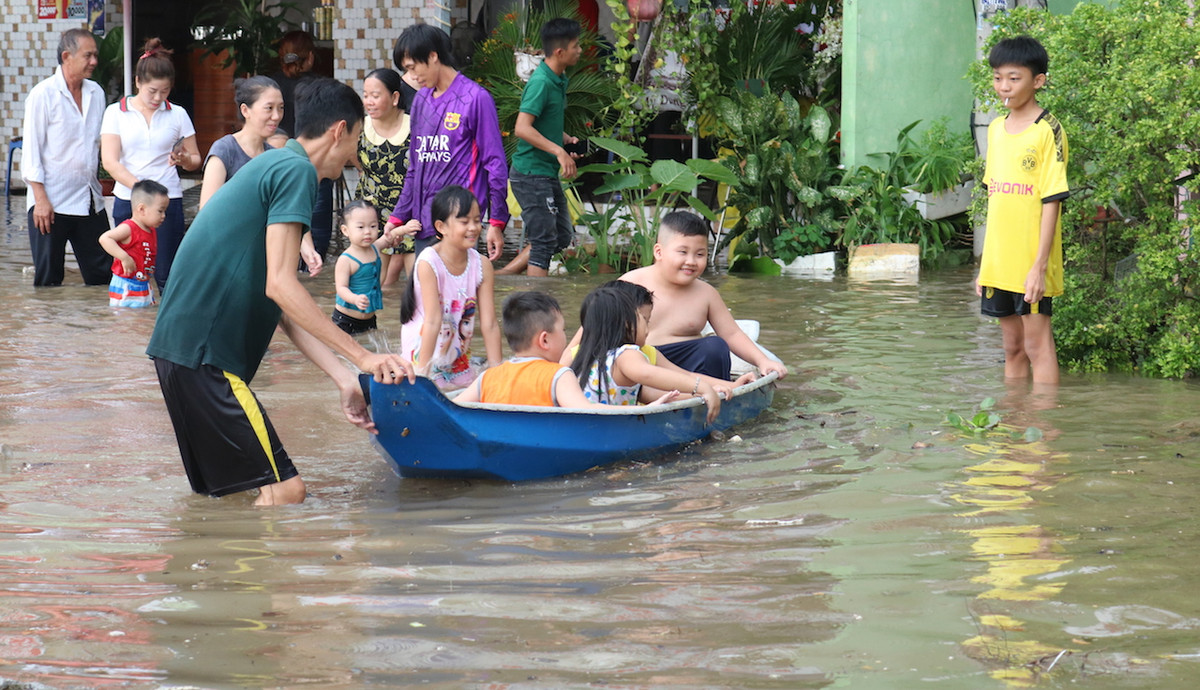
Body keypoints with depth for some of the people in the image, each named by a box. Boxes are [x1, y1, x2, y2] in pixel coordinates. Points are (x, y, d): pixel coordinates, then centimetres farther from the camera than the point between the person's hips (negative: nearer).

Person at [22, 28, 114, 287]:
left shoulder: (96, 93, 10)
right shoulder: (43, 94, -7)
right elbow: (31, 149, -8)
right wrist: (40, 198, -14)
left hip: (90, 201, 5)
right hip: (51, 202, -5)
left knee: (102, 275, 4)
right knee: (48, 281, 0)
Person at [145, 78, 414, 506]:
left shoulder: (272, 165, 22)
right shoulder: (296, 171, -9)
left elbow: (284, 309, 18)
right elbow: (280, 285, -19)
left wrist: (345, 380, 12)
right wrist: (364, 357, -18)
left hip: (187, 347, 11)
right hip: (201, 355, -11)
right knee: (284, 490, -12)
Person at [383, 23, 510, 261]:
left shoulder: (475, 98, -6)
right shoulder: (421, 99, 16)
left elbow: (495, 164, -6)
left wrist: (496, 223, -10)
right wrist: (397, 217, 18)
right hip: (422, 223, 7)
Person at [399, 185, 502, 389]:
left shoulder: (482, 265, -8)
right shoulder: (429, 263, -22)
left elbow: (489, 324, -7)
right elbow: (433, 321, -25)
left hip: (459, 359, 5)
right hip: (424, 352, -5)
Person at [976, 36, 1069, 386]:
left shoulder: (1047, 131, -10)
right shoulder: (996, 130, 12)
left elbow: (1052, 201, -13)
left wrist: (1039, 266, -17)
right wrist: (985, 264, 14)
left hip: (1031, 265, -7)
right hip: (998, 263, 7)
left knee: (1037, 344, -4)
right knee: (1012, 348, 13)